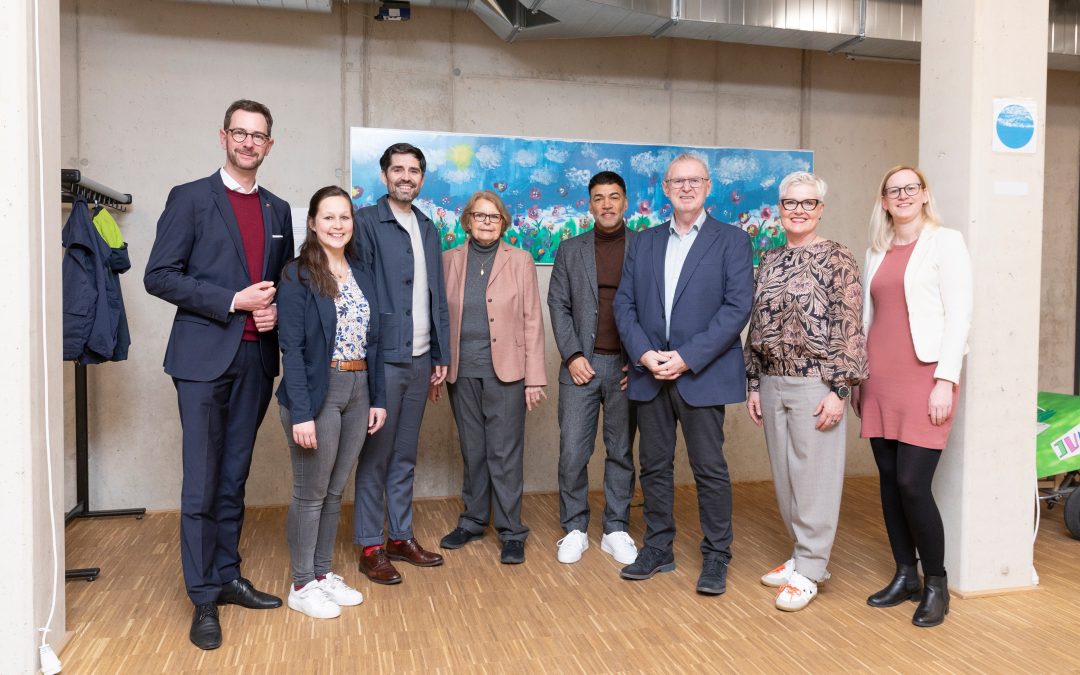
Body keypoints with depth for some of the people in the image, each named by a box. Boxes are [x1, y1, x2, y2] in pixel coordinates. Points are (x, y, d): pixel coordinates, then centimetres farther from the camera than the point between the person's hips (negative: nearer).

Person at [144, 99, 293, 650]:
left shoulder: (278, 211, 14)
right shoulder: (190, 198, -1)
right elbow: (159, 276, -7)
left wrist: (276, 311, -2)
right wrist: (233, 301, -14)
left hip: (256, 358, 4)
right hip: (204, 356, -4)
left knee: (233, 479, 13)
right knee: (201, 485, -1)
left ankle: (227, 577, 25)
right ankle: (204, 598, 10)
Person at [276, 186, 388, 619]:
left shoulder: (360, 275, 11)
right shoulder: (297, 276, -8)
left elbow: (371, 342, 11)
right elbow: (292, 348, -13)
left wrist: (378, 398, 8)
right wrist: (301, 412, -18)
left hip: (357, 393, 6)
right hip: (317, 392, -6)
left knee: (335, 491, 15)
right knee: (310, 494, 5)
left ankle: (323, 573, 29)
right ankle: (301, 585, 20)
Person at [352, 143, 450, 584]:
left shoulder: (427, 228, 14)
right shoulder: (367, 222, -5)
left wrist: (441, 355, 12)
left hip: (420, 358, 6)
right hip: (384, 357, -6)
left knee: (405, 455, 14)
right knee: (375, 456, 3)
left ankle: (400, 537, 25)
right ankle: (370, 547, 14)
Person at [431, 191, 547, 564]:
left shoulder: (520, 260, 3)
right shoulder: (449, 260, 8)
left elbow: (532, 321, 0)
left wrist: (534, 378, -6)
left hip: (505, 371, -2)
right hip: (462, 372, 2)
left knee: (505, 452, 0)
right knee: (472, 450, 12)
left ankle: (511, 531, 12)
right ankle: (473, 520, 28)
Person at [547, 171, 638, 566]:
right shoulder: (570, 250, 9)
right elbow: (558, 304, 5)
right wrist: (572, 355, -6)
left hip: (627, 366, 0)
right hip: (581, 365, 1)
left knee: (621, 452, 9)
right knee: (572, 452, 0)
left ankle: (616, 530, 21)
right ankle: (574, 529, 15)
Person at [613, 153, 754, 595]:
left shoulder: (732, 240, 0)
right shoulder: (642, 243, 12)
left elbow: (738, 306, -9)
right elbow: (624, 304, 7)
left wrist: (687, 357, -15)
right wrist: (644, 354, -9)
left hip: (702, 374, -4)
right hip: (649, 373, 4)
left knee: (710, 469, 2)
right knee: (654, 466, 11)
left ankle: (716, 557, 16)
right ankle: (658, 549, 25)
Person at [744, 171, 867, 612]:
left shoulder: (837, 260, -5)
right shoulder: (769, 261, 11)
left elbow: (849, 330, -9)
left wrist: (838, 390, -14)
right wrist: (753, 384, 10)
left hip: (815, 385, -6)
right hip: (773, 383, 6)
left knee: (814, 476, 1)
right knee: (784, 475, 12)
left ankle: (809, 571, 13)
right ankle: (804, 555, 28)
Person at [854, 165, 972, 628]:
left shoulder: (945, 242, -2)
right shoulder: (876, 253, 14)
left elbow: (958, 315, -8)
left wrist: (945, 381, -14)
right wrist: (858, 378, 12)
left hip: (924, 377, -5)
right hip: (880, 380, 5)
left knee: (912, 484, -8)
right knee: (890, 481, 8)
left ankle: (936, 584, 12)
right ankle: (905, 575, 23)